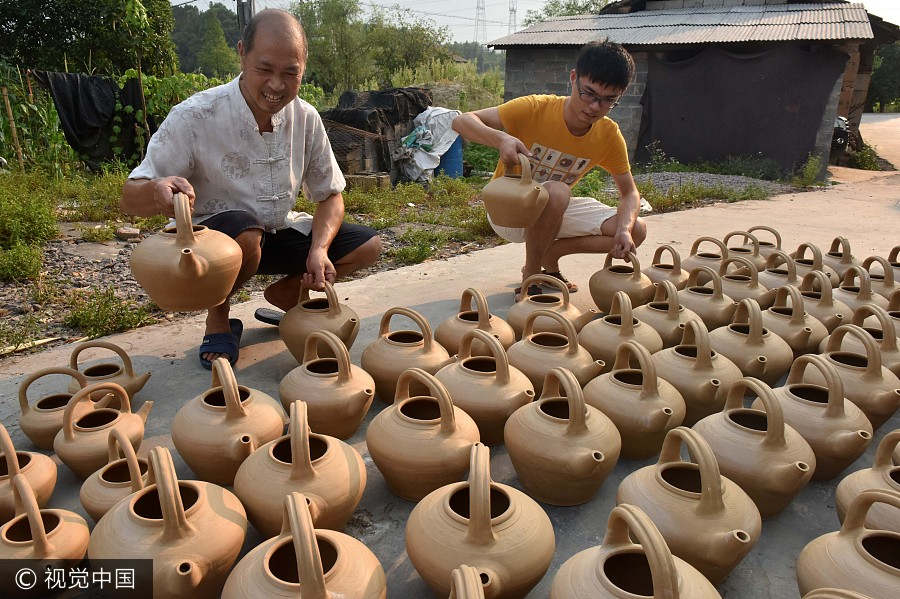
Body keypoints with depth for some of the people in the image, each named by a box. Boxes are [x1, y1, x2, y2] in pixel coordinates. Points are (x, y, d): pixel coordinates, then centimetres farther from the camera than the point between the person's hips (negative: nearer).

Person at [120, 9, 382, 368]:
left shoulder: (306, 119, -9)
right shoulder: (195, 117, -22)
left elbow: (330, 195, 0)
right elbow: (130, 200, -21)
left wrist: (319, 249, -19)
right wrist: (157, 191, -47)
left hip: (278, 235, 5)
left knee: (368, 246, -8)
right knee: (243, 230, -39)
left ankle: (284, 294, 14)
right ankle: (218, 317, -6)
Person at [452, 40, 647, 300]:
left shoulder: (609, 135, -10)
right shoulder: (535, 109, -23)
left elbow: (630, 193, -3)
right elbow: (462, 121, -26)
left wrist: (624, 229, -25)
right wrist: (501, 138, -47)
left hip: (556, 210, 5)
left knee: (636, 230, -10)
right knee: (557, 192, -39)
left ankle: (548, 257, 2)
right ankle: (530, 279, -17)